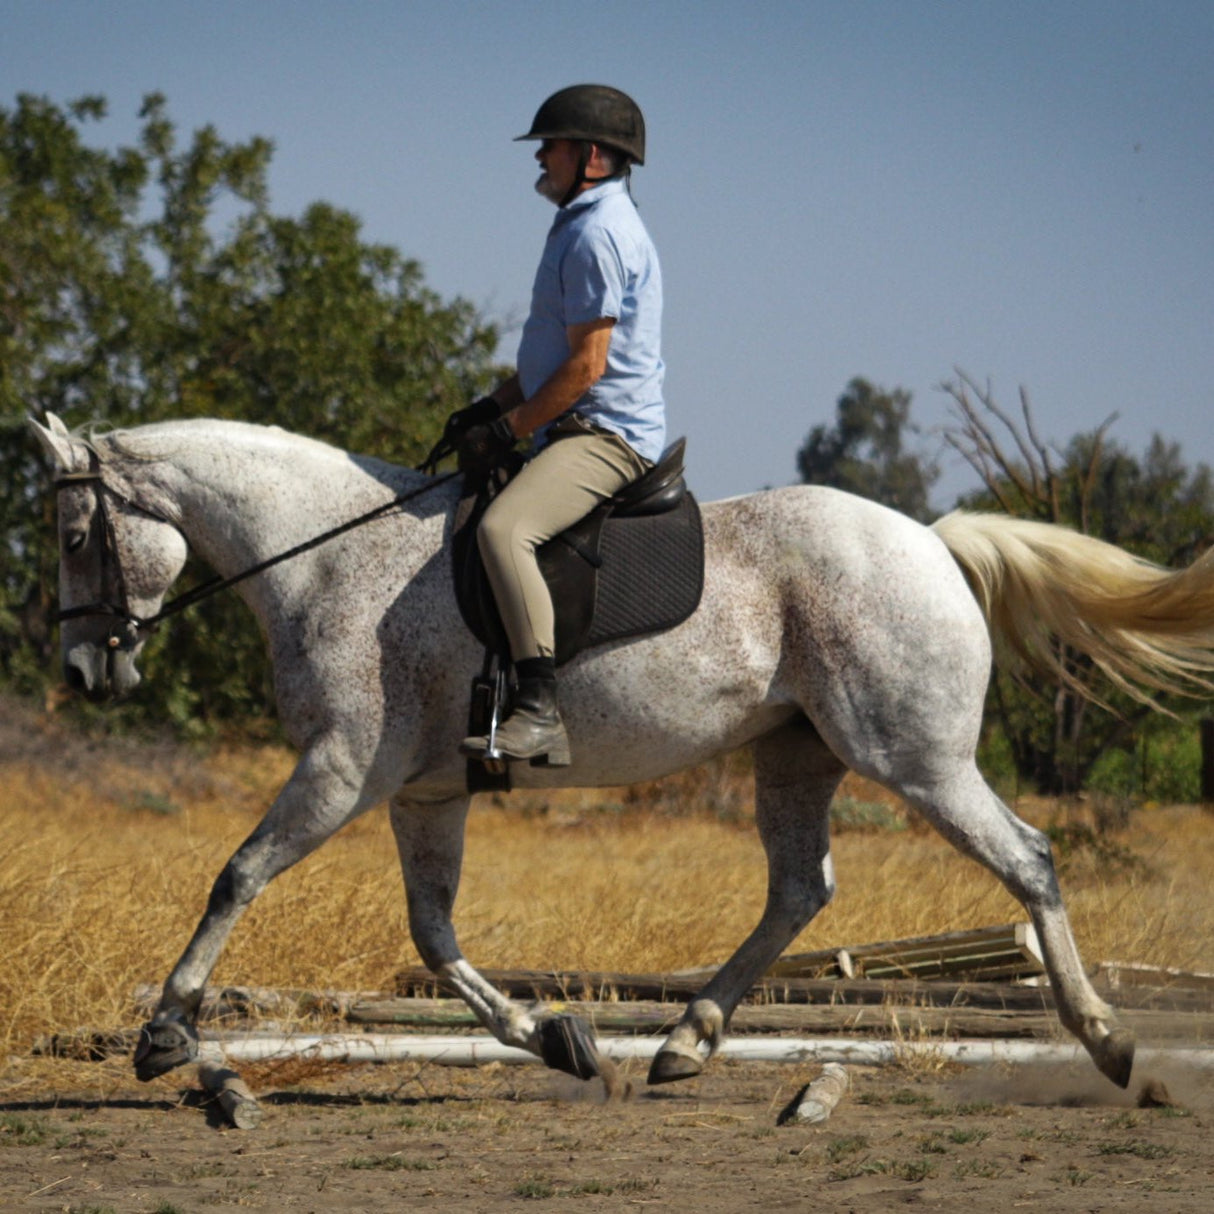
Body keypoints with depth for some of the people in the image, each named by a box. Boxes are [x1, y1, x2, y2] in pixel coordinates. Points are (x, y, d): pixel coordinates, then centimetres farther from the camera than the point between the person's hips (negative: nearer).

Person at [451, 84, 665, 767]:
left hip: (606, 434, -12)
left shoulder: (599, 234, -14)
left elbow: (587, 365, -19)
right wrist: (492, 405, 15)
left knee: (504, 528, -33)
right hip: (579, 431, 12)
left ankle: (542, 711, -42)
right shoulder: (588, 225, 21)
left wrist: (510, 430, -14)